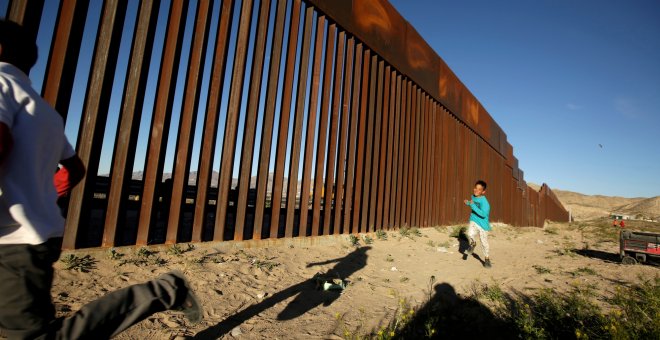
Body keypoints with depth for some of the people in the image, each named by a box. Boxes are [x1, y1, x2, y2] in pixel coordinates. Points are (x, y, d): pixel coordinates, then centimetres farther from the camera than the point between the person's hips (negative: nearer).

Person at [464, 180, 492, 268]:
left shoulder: (484, 201, -21)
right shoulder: (473, 197, 1)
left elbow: (483, 214, -31)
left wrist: (473, 205, -32)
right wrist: (468, 203, 6)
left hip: (483, 224, -4)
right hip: (474, 221, 4)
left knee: (484, 242, 8)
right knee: (470, 235, -24)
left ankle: (487, 259, 32)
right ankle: (473, 244, 10)